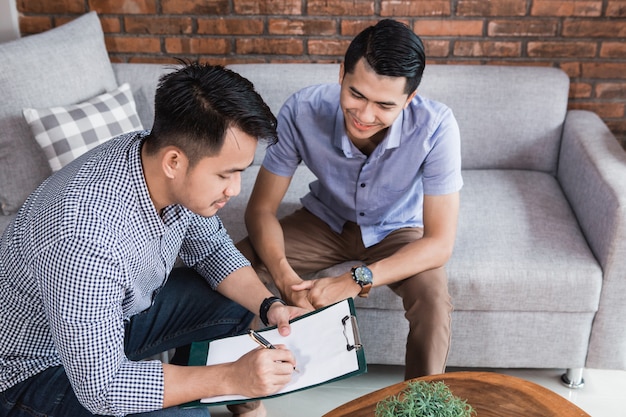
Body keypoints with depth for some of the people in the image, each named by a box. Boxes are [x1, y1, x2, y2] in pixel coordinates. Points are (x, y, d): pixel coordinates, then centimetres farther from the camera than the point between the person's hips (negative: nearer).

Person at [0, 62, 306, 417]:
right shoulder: (85, 236, -40)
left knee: (236, 301, 3)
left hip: (119, 311, 8)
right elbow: (100, 388, -32)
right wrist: (232, 377, -32)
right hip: (39, 363, -7)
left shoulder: (178, 174, -17)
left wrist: (270, 305, -13)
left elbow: (212, 250, 2)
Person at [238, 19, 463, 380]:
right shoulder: (301, 111, -30)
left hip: (396, 230, -1)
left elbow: (440, 242, -29)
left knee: (433, 300, -31)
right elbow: (261, 208, -20)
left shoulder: (436, 127, -33)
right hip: (325, 219, 2)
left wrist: (356, 280, -41)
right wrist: (284, 275, -39)